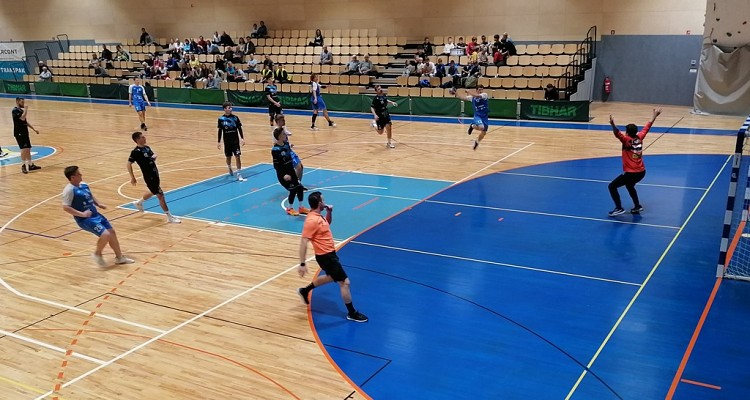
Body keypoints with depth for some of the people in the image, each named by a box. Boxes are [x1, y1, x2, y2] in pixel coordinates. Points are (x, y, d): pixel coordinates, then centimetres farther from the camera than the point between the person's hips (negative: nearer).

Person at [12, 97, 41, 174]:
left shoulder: (21, 110, 16)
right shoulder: (15, 110, -12)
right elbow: (22, 118, -28)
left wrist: (33, 129, 23)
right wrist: (25, 109, -17)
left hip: (25, 132, 9)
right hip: (19, 133, -9)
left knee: (28, 149, 12)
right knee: (24, 148, -15)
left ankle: (30, 165, 19)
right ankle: (23, 166, -11)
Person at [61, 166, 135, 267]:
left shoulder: (84, 185, 7)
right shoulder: (69, 190, -19)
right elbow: (65, 207, -24)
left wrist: (99, 204, 8)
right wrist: (82, 214, -24)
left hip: (95, 215, 9)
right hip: (85, 219, -9)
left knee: (112, 232, 12)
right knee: (105, 234, -22)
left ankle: (119, 257, 26)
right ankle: (97, 254, 6)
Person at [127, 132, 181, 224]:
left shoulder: (147, 148, 7)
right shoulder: (136, 152, -16)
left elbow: (153, 155, 23)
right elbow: (129, 164, -14)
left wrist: (154, 156, -3)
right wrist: (133, 178, -14)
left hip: (155, 174, 9)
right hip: (149, 176, -9)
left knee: (153, 192, 28)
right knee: (160, 195, -5)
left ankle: (139, 202, 52)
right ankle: (169, 217, 3)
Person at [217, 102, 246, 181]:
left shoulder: (235, 117, -4)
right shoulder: (221, 119, -5)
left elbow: (239, 128, 2)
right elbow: (220, 131, 2)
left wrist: (242, 138, -4)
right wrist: (219, 142, 2)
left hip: (235, 141, 0)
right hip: (227, 142, 0)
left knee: (237, 156, -8)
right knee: (228, 157, 13)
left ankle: (238, 174, -5)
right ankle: (230, 170, 40)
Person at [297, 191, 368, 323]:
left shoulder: (318, 215, 2)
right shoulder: (312, 220, -26)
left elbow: (328, 223, 25)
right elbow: (303, 243, -27)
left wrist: (329, 212, 4)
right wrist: (302, 264, -28)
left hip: (329, 254, 10)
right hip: (326, 256, -10)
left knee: (330, 277, 32)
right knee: (345, 282, -3)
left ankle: (305, 291, 43)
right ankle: (352, 313, 11)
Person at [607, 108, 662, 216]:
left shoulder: (627, 140, -13)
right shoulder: (639, 137, 4)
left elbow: (618, 134, -33)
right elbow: (647, 127, 18)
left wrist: (613, 125, -51)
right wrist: (655, 115, 32)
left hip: (631, 173, -8)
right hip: (641, 172, 8)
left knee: (612, 186, 1)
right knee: (630, 186, 33)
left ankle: (619, 208, -7)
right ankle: (637, 206, 33)